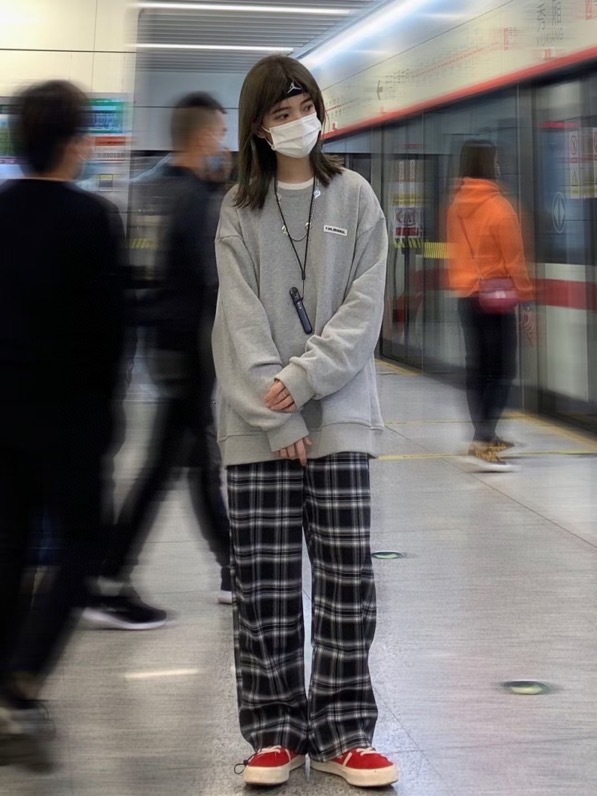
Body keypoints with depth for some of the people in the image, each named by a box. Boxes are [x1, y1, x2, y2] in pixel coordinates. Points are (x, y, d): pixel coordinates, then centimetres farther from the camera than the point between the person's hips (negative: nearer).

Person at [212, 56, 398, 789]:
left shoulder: (354, 199, 5)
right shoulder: (239, 211, 4)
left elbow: (363, 308, -2)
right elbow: (242, 322, -4)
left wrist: (302, 378, -14)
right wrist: (278, 417, -13)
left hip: (339, 417, 0)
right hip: (257, 424, 0)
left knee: (346, 581, 1)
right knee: (264, 586, 3)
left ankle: (341, 731, 13)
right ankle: (275, 732, 15)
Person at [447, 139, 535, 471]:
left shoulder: (456, 207, 5)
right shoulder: (499, 207, -14)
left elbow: (458, 252, 10)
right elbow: (514, 261, -13)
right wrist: (528, 302, -7)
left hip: (466, 297, 7)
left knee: (478, 368, 13)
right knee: (502, 371, -3)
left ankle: (485, 437, 22)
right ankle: (483, 443, -12)